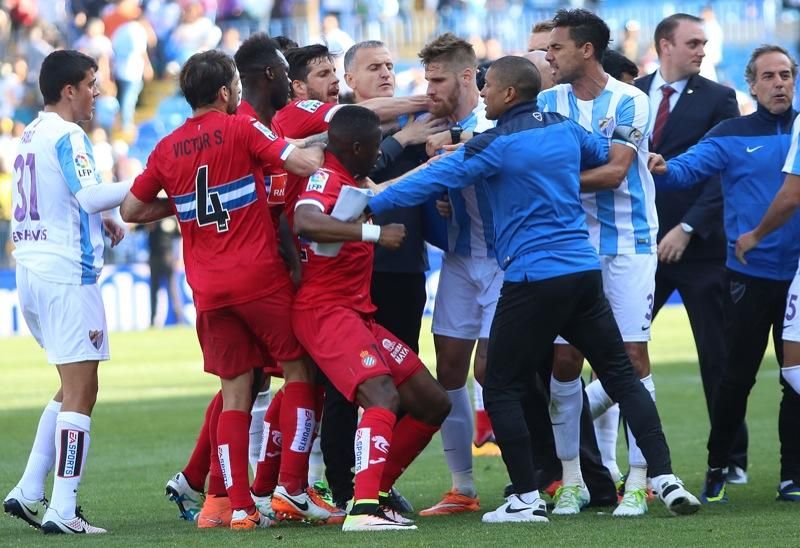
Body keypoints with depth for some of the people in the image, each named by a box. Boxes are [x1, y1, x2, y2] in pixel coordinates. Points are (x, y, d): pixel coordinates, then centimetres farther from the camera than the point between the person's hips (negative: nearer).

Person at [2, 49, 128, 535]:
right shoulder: (66, 136, -12)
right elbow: (90, 194, -25)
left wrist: (101, 220, 15)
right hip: (67, 276, -9)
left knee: (74, 388, 19)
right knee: (81, 392, -7)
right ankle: (63, 510, -10)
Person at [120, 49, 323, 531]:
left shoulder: (168, 148, 9)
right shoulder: (241, 129, -6)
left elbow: (132, 209, 15)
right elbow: (303, 163, -14)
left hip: (209, 289, 5)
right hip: (260, 278, -5)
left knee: (235, 393, 7)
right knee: (300, 371, 8)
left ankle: (240, 506, 0)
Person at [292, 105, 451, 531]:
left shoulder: (351, 183, 16)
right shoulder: (325, 178, -14)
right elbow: (305, 221, -37)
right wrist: (374, 233, -39)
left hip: (358, 314, 10)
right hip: (324, 311, -10)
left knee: (432, 403, 8)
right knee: (383, 397, -28)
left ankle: (375, 493, 11)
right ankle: (362, 510, -37)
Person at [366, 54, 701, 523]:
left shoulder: (496, 145, -7)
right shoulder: (564, 128, 9)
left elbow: (432, 181, -7)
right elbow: (605, 156, 28)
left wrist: (368, 205, -1)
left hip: (532, 279, -6)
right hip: (585, 270, 6)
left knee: (502, 389, 5)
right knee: (622, 375, 10)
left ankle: (527, 499, 1)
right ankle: (665, 479, 1)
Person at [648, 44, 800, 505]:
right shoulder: (733, 135, 0)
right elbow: (688, 168, -12)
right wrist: (663, 169, -33)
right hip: (749, 275, -2)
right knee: (736, 377, 1)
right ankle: (717, 471, 11)